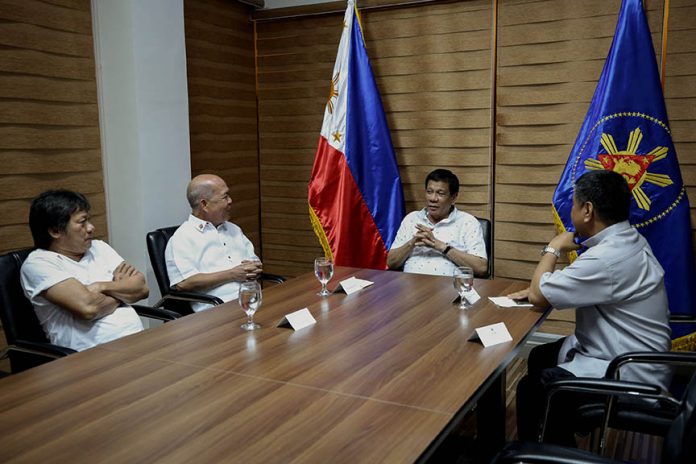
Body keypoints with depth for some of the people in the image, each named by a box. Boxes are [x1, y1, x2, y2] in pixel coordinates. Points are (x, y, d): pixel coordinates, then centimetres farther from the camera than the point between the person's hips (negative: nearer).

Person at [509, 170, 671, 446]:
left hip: (630, 376, -10)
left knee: (533, 389, -7)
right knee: (540, 357, 18)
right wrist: (537, 289, 1)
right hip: (628, 356, 10)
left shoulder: (607, 257, -31)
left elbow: (539, 296, -22)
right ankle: (550, 440, 33)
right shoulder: (628, 240, 2)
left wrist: (552, 249, -7)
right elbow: (580, 285, 15)